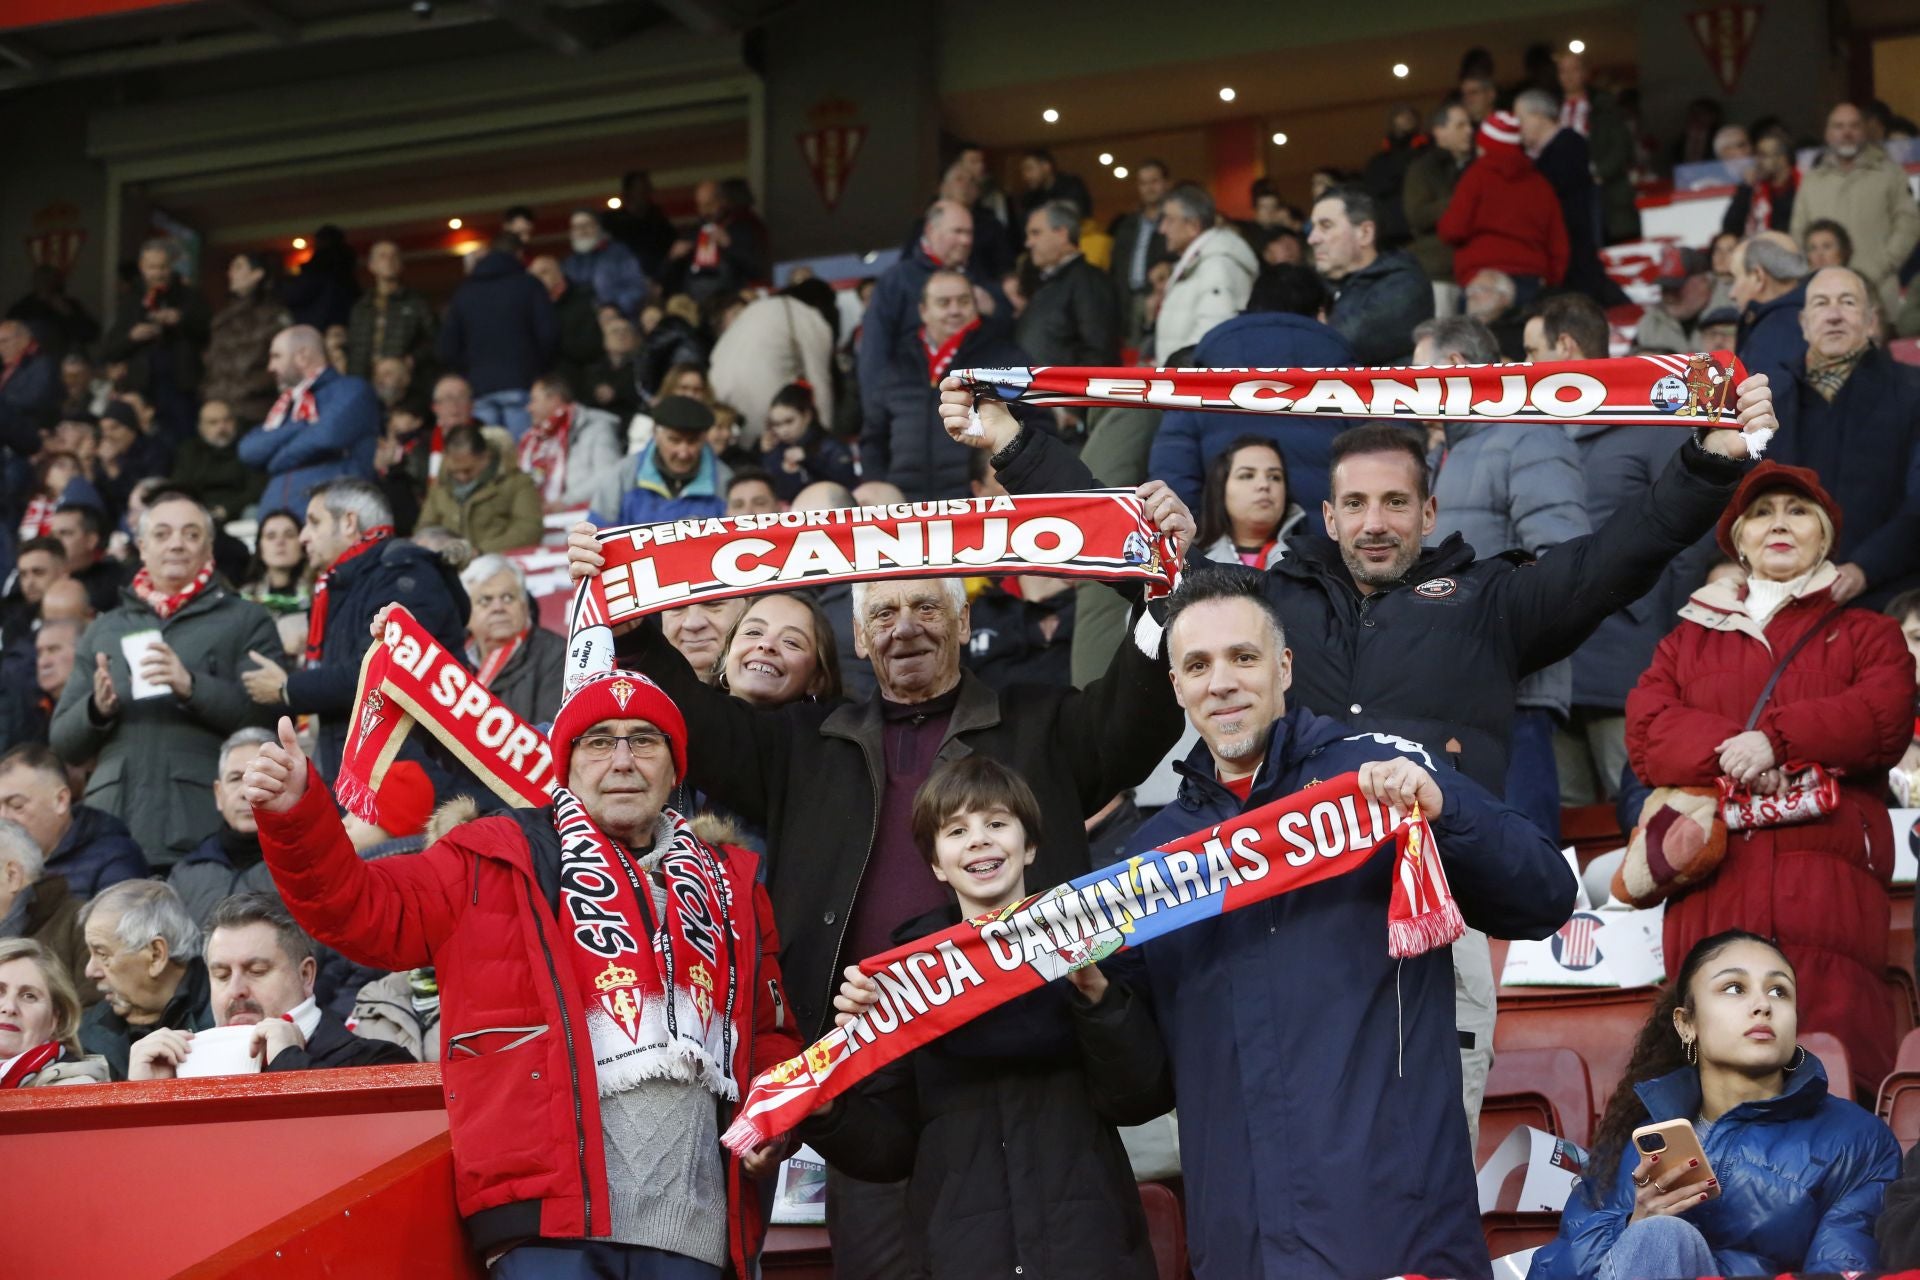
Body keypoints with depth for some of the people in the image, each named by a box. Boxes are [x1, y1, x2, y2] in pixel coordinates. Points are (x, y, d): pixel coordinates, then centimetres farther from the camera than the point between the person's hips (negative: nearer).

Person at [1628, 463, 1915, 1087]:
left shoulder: (1866, 635, 21)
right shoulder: (1691, 638, 26)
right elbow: (1645, 735, 8)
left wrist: (1774, 738, -11)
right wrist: (1733, 756, -10)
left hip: (1828, 880, -2)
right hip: (1714, 888, 2)